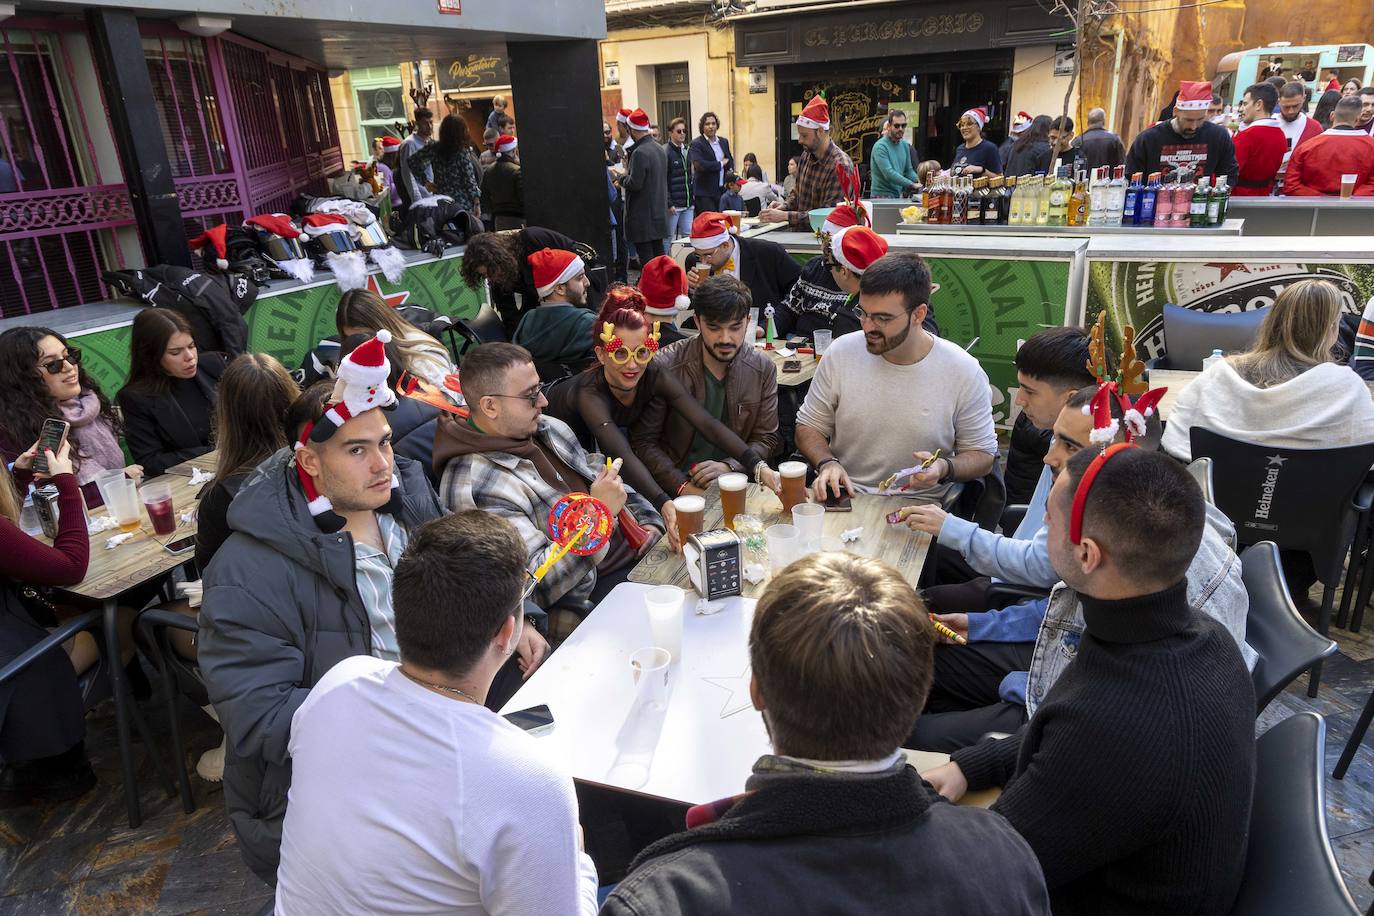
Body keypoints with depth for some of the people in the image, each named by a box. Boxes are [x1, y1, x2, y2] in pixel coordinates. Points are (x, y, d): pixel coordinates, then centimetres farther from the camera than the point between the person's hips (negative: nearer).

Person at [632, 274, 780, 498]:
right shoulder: (665, 367, -8)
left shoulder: (762, 369, 2)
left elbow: (767, 438, 5)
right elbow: (643, 442, -7)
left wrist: (729, 467, -14)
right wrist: (683, 486, -20)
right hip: (673, 485, -3)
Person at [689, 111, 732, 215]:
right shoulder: (696, 144, -6)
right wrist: (721, 164, -8)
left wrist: (730, 169, 2)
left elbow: (730, 160, 27)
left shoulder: (724, 142, 15)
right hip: (705, 193, -6)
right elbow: (699, 165, -21)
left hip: (723, 190, 6)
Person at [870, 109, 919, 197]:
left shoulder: (905, 145, 11)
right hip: (883, 196, -7)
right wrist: (912, 185, -26)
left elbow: (909, 170, 16)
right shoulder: (880, 147, -13)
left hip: (899, 195, 7)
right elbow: (889, 174, -23)